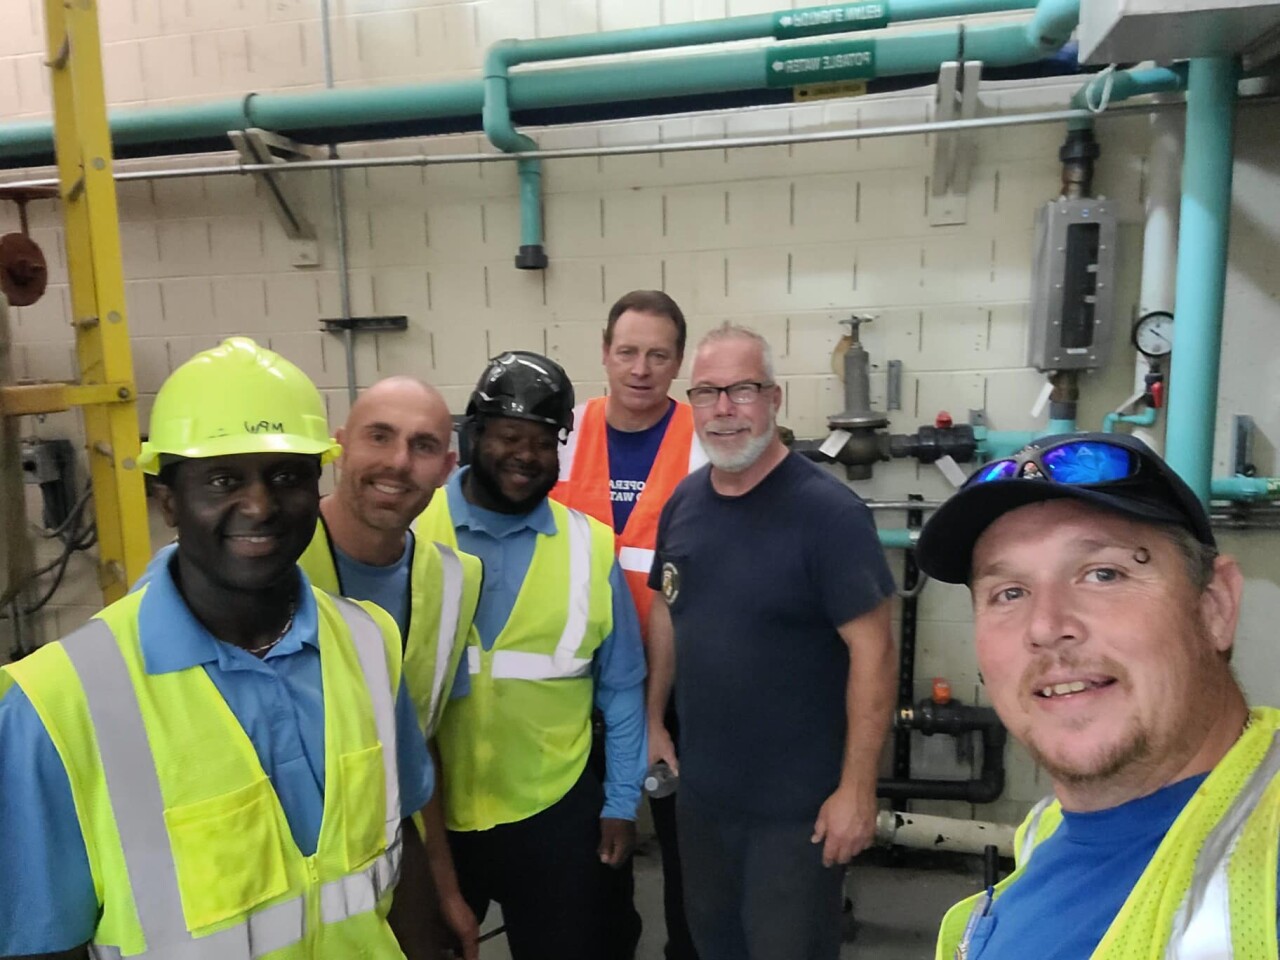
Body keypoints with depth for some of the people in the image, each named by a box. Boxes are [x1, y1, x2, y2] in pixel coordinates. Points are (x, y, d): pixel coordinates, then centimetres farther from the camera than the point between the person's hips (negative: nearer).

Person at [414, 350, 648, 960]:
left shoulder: (590, 546, -6)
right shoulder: (408, 529, -8)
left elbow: (621, 686, 0)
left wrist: (622, 801, 1)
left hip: (552, 810, 0)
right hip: (423, 809, 1)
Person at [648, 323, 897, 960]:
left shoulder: (829, 511, -19)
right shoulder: (683, 502, 0)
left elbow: (871, 649, -19)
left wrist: (857, 788, -18)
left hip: (800, 803, -6)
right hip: (700, 790, 6)